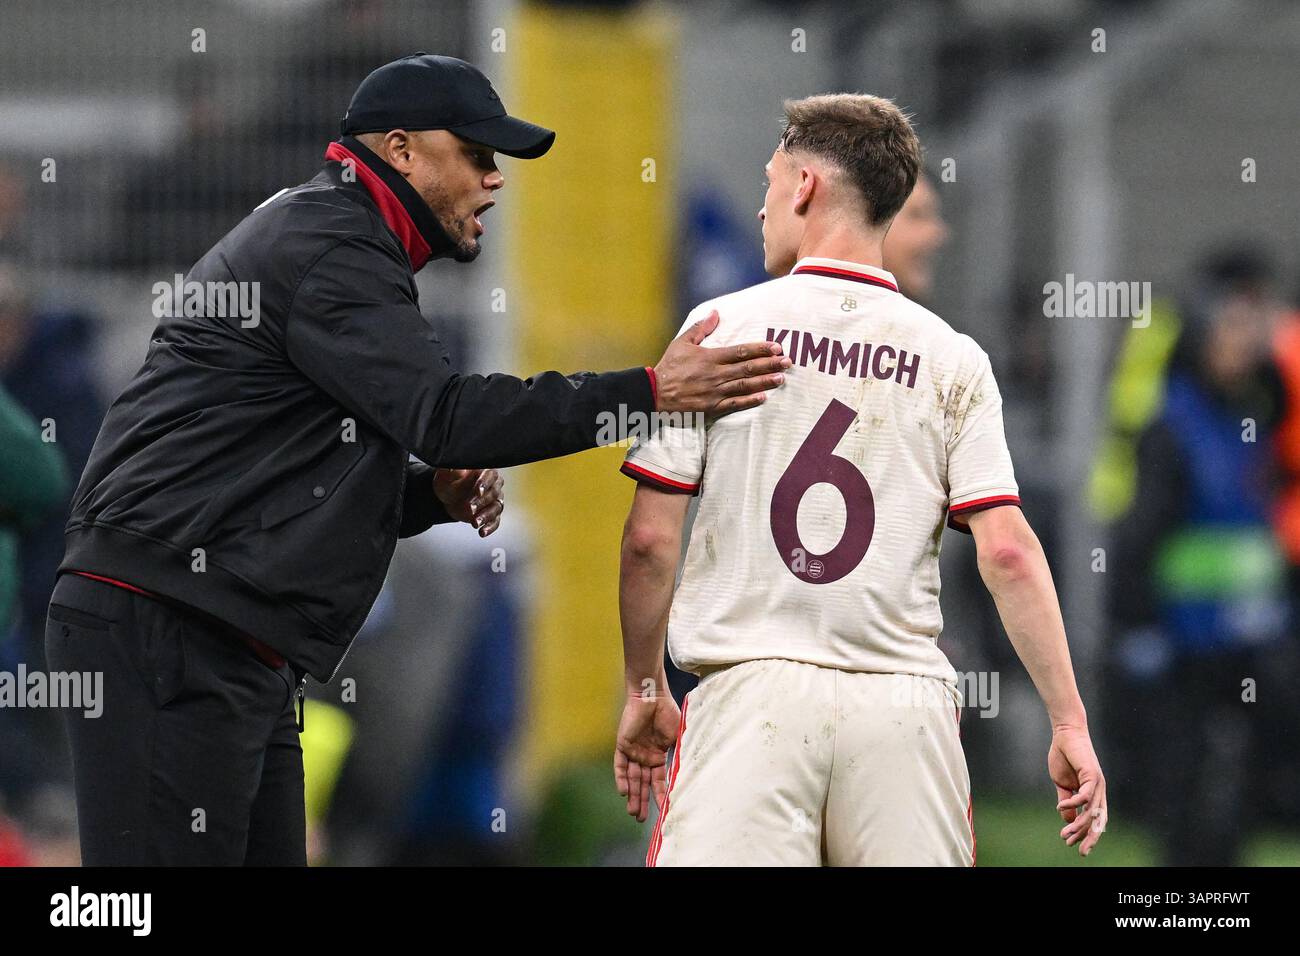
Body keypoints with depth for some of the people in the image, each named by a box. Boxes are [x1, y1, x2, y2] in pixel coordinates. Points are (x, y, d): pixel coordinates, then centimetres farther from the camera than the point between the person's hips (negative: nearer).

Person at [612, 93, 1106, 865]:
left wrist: (645, 690, 14)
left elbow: (650, 537, 2)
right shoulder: (954, 360, 7)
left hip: (753, 688, -2)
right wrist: (1070, 724, 1)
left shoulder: (723, 328, 4)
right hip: (906, 706, 2)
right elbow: (1007, 550, -1)